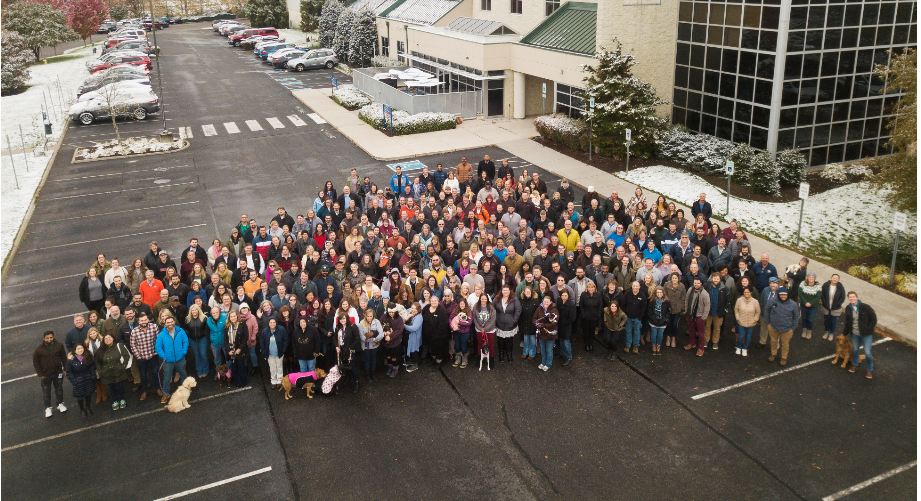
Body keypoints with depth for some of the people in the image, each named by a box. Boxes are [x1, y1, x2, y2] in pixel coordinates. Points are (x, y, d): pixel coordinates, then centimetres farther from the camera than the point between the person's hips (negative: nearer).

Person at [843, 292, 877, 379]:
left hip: (866, 334, -4)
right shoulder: (848, 309, -2)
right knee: (855, 349, 18)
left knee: (867, 352, -3)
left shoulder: (865, 307, -18)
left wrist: (869, 328, -12)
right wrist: (845, 333, 13)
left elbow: (873, 318, -9)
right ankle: (855, 364, 42)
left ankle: (869, 369, 18)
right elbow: (847, 322, 9)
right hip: (854, 334, 4)